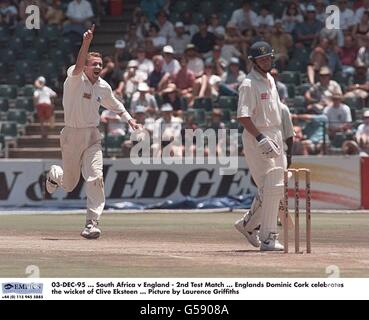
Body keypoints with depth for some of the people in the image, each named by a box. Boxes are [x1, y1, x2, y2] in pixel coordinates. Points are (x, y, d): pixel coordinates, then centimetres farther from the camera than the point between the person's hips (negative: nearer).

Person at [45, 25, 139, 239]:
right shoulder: (75, 79, -11)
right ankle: (55, 174, 48)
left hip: (93, 136, 3)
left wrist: (129, 119, 10)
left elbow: (114, 105, 24)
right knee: (69, 185, 10)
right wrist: (86, 43, -47)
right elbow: (78, 66, -33)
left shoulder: (103, 87, 5)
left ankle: (92, 223, -14)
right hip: (72, 135, -3)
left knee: (95, 177, -17)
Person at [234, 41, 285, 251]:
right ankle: (267, 238, -11)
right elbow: (243, 117, -21)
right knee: (271, 187, -13)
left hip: (274, 137, 9)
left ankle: (249, 224, 29)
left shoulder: (270, 80, 15)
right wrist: (260, 138, -30)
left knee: (278, 187, 11)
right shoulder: (249, 84, -13)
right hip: (256, 137, -9)